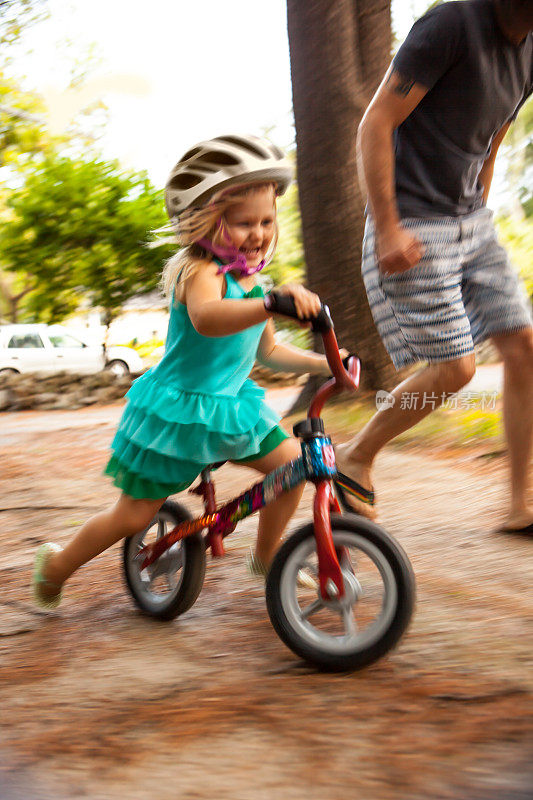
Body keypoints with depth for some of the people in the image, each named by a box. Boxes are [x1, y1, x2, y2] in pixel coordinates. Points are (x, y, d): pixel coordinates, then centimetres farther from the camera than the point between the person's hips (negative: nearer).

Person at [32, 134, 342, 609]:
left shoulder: (249, 280, 6)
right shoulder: (199, 271, -22)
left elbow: (269, 351, 17)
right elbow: (206, 318, -47)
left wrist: (322, 364, 5)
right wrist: (271, 304, -61)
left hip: (231, 403, 8)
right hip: (177, 409, -7)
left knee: (291, 462, -3)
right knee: (135, 515, 2)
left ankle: (267, 557, 20)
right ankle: (56, 565, 28)